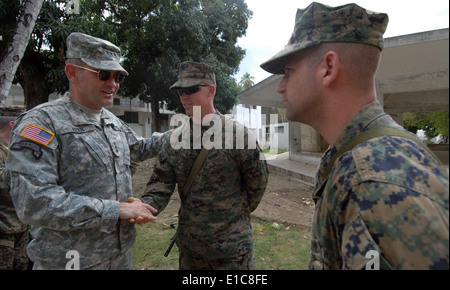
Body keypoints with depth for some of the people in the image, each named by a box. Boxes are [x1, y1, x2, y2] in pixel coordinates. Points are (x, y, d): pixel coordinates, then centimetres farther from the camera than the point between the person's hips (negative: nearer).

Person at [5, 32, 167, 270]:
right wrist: (117, 209, -23)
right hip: (70, 260, -6)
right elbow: (33, 202, -25)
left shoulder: (114, 123, 7)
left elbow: (139, 149, 24)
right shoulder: (41, 122, -16)